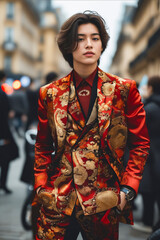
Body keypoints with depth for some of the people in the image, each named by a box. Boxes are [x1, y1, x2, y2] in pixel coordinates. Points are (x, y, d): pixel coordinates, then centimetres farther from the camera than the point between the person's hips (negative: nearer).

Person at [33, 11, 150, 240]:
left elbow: (140, 143, 2)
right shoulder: (50, 94, 4)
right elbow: (43, 147, 11)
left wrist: (127, 189, -5)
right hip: (56, 203, 1)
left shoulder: (124, 90, -1)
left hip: (103, 202, -1)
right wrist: (41, 187, 2)